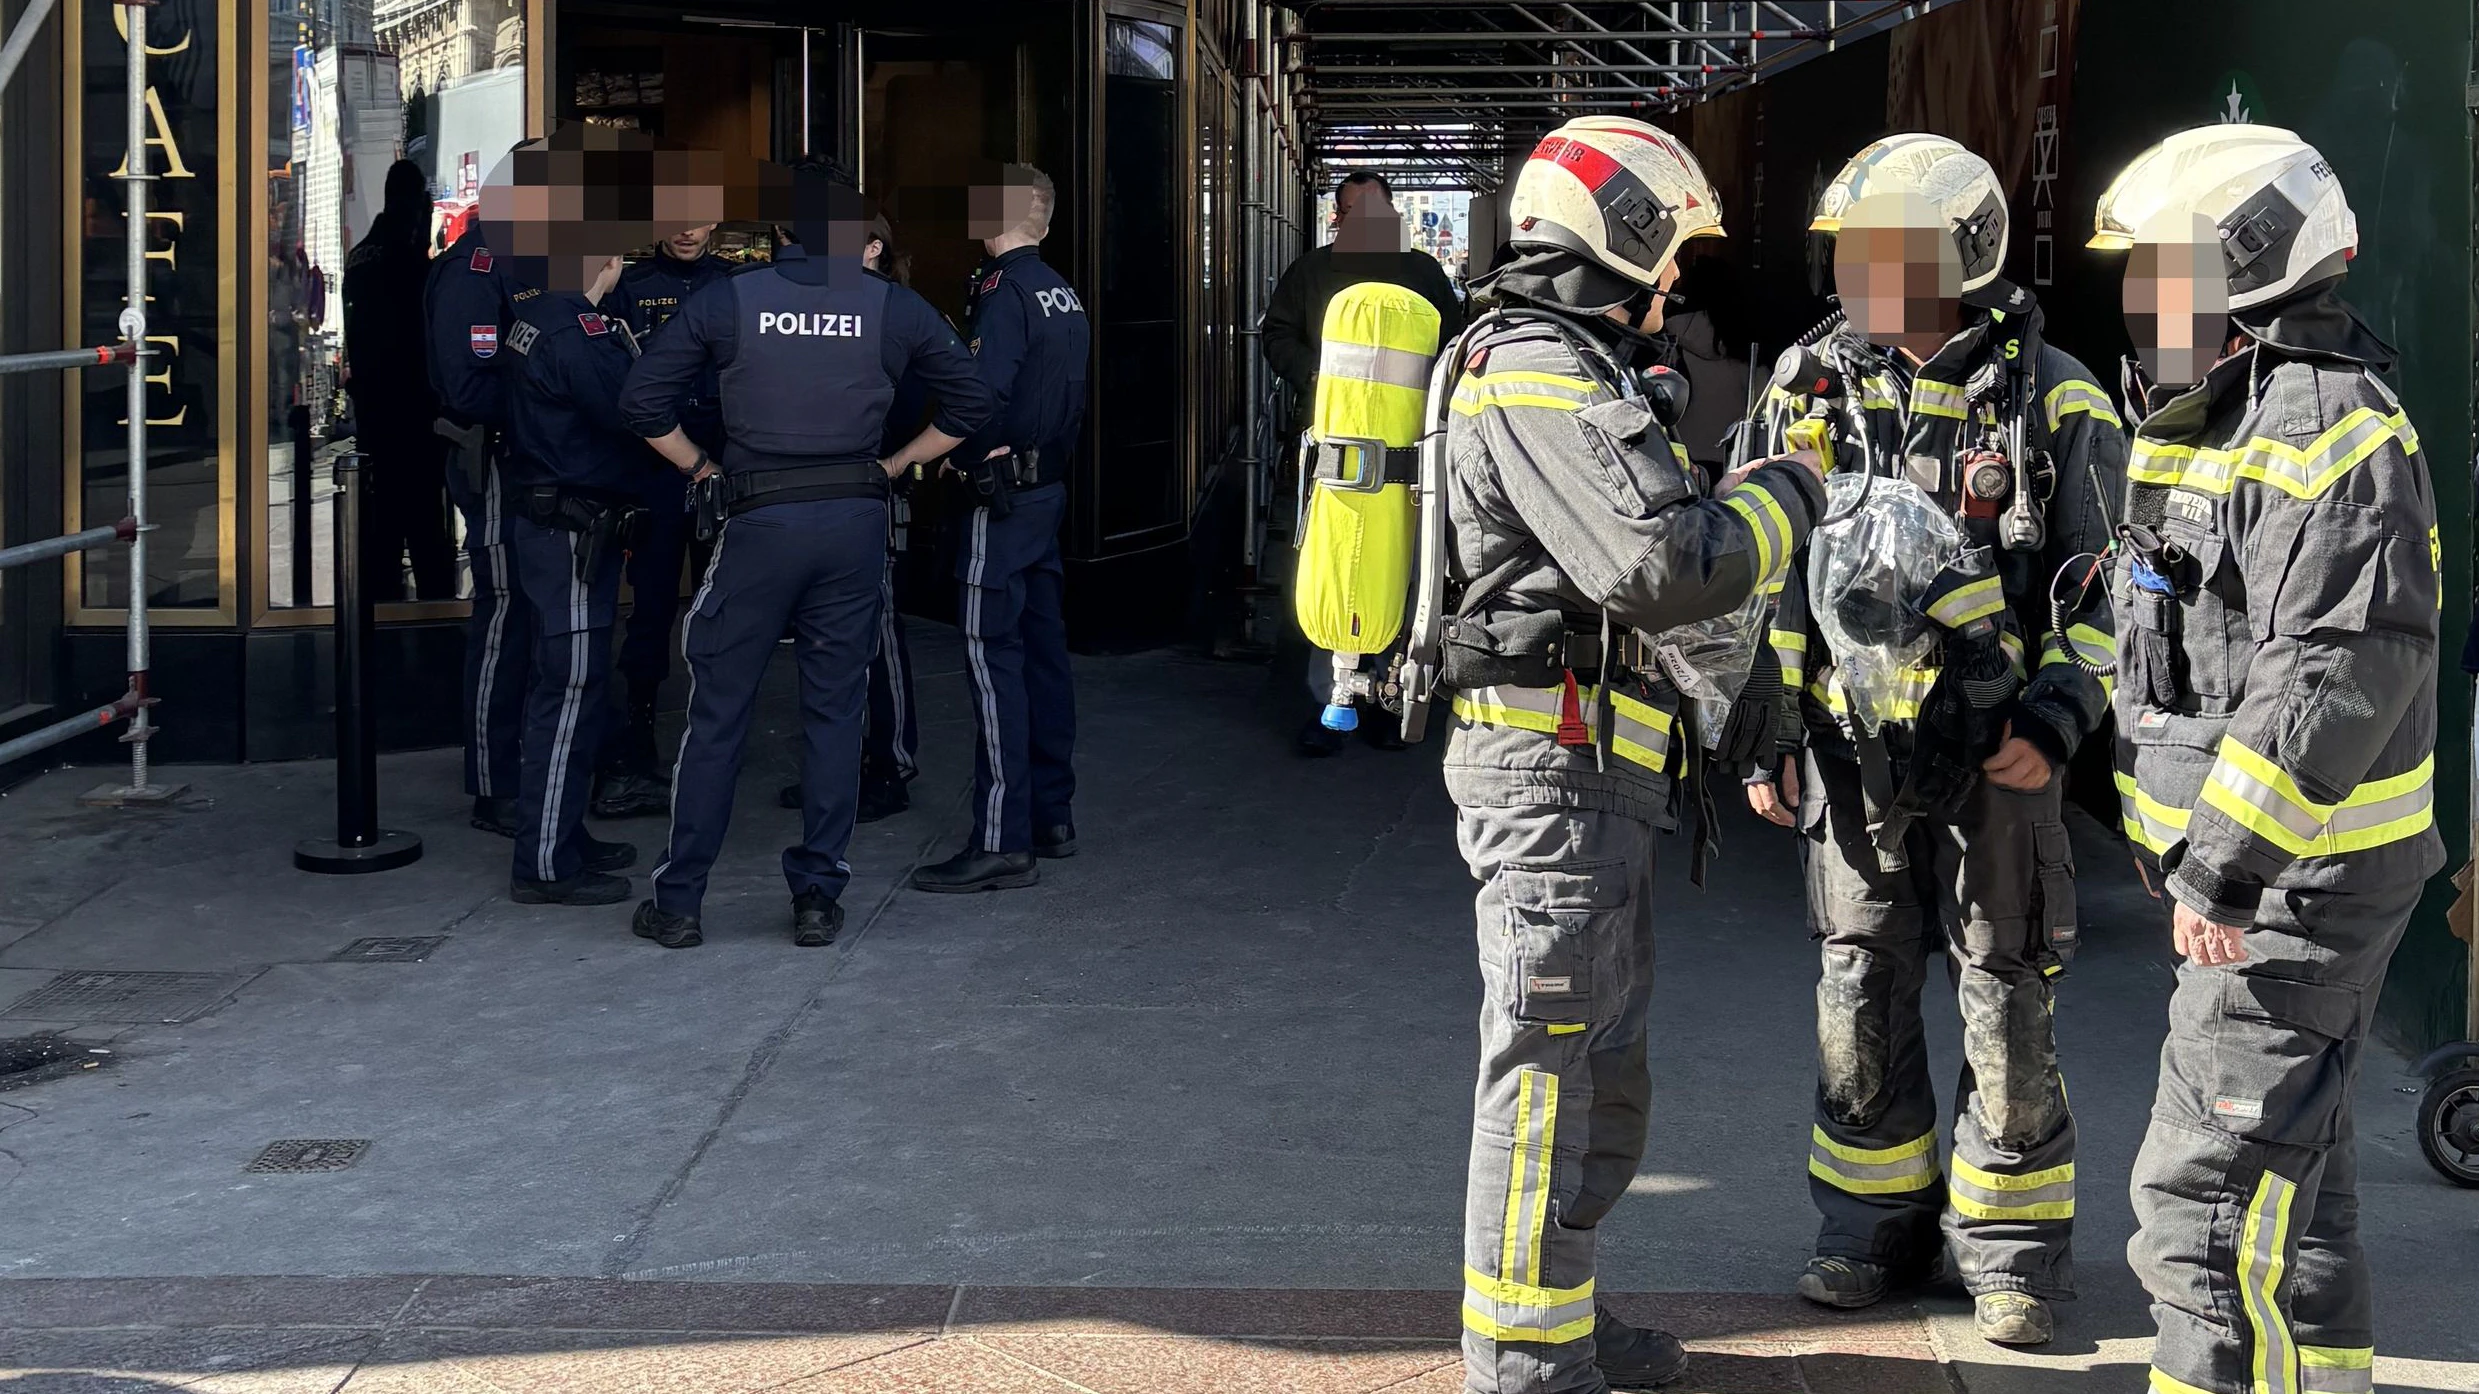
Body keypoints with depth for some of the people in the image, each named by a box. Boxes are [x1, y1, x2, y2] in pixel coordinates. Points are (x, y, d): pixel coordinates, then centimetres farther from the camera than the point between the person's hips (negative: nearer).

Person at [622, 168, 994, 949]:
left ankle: (678, 903, 10)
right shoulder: (894, 308, 3)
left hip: (760, 522, -1)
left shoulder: (725, 300, -1)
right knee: (835, 712, 10)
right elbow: (970, 406, 10)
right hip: (854, 523, 1)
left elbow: (643, 402, -1)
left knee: (718, 713, 6)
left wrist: (702, 469, 11)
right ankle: (818, 898, 12)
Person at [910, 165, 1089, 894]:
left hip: (1002, 497, -9)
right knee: (1042, 649, 14)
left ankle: (1002, 841, -11)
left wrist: (969, 457, -10)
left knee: (992, 656, -9)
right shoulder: (1064, 294, 13)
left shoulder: (1004, 291, -15)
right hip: (1049, 488, 9)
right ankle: (1052, 816, 21)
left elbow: (983, 394, -24)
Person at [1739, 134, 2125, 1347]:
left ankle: (2011, 1248, 17)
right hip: (1854, 749, 3)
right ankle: (1876, 1227, 25)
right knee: (1859, 998, 10)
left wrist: (2055, 721, -12)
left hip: (1995, 753, -3)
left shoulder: (2050, 397, -4)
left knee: (2005, 1004, 3)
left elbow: (2102, 586, 0)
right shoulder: (1810, 384, 5)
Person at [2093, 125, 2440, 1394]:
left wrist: (2224, 865, -27)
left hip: (2298, 873, -11)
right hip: (2250, 862, 11)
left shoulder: (2327, 430, -19)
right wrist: (2195, 845, 19)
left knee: (2210, 1194, -9)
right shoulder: (2214, 418, 15)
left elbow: (2342, 675, -27)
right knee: (2292, 1173, 19)